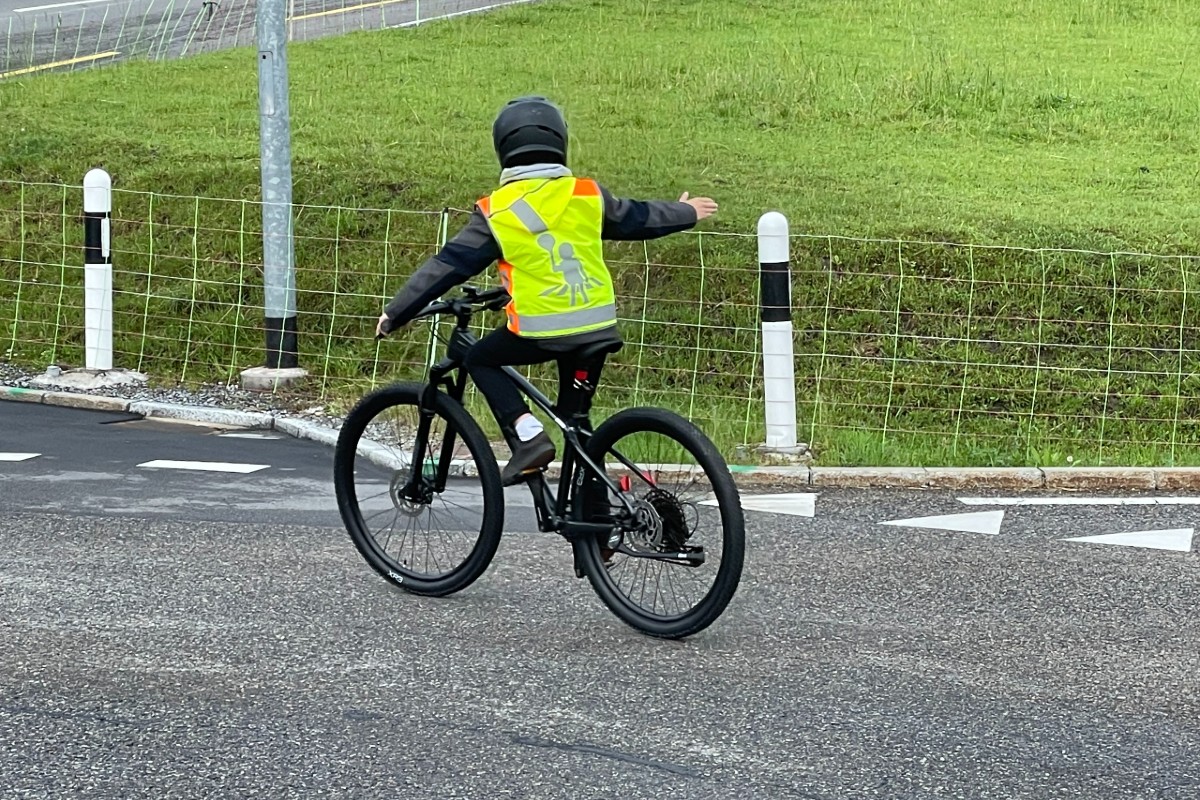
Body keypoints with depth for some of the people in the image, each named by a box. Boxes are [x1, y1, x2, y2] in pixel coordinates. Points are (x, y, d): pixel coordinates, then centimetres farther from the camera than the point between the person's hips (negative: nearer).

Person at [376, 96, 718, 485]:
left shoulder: (495, 212, -4)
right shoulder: (588, 196, 5)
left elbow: (448, 264, -1)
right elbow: (638, 218, 21)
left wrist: (395, 314, 6)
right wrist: (686, 213, 42)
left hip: (539, 331, -4)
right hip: (596, 328, 4)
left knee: (480, 360, 19)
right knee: (576, 417, 19)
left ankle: (527, 436, -2)